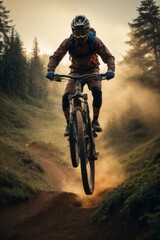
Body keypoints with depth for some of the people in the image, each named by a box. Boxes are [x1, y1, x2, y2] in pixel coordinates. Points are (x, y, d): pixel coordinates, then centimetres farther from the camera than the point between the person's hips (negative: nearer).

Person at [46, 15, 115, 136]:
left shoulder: (95, 41, -21)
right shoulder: (68, 42, -18)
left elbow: (109, 56, -20)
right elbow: (55, 56, -17)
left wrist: (110, 69, -40)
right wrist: (50, 70, -37)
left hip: (92, 70, -1)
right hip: (76, 71, 1)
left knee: (97, 91, -31)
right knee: (66, 96, -21)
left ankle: (95, 120, -12)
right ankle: (69, 124, -3)